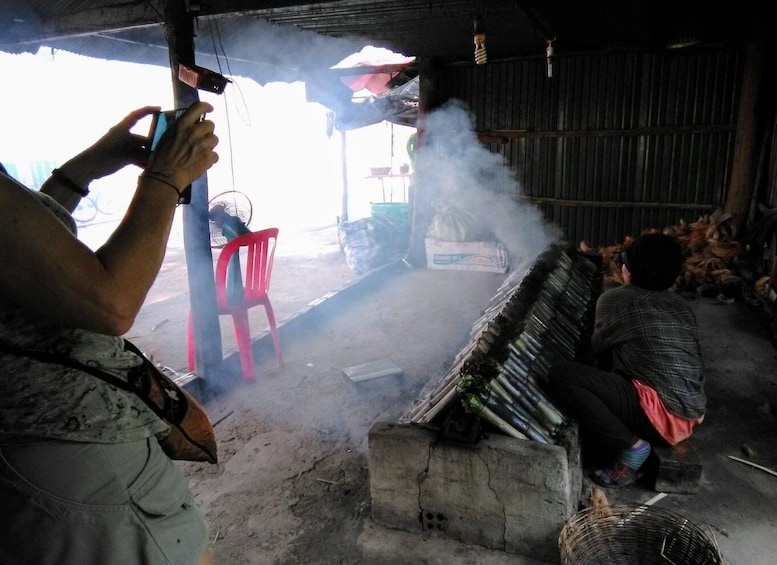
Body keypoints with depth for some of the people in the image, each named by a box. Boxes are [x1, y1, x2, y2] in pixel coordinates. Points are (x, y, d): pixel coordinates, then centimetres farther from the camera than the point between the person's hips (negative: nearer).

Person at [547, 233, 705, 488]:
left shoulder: (615, 299, -4)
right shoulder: (679, 304, 13)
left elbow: (598, 348, 9)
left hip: (663, 416, -8)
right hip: (689, 415, 9)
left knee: (561, 375, -13)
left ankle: (631, 446, -11)